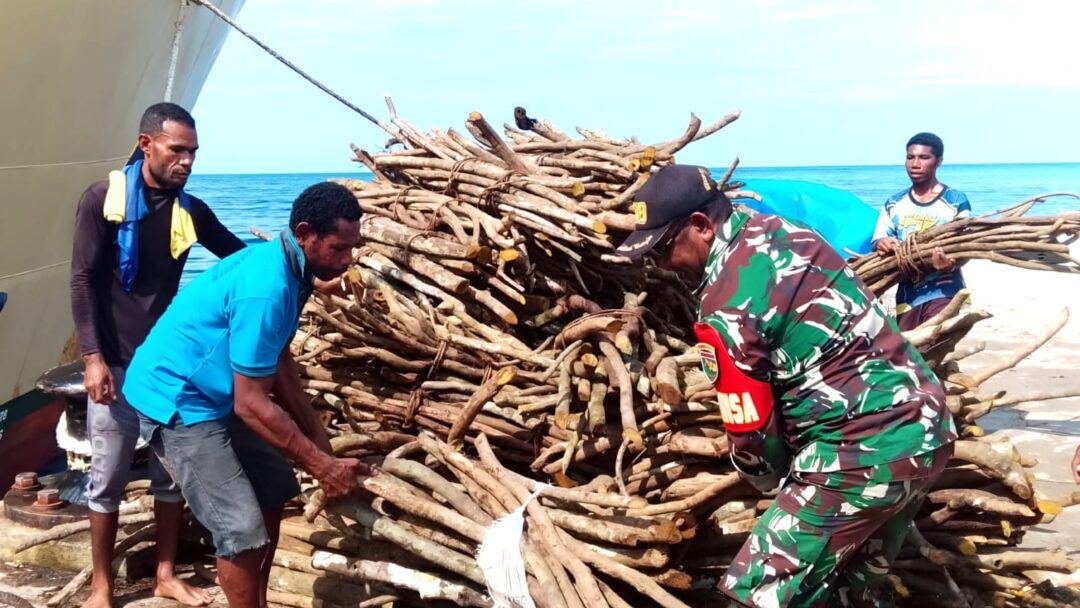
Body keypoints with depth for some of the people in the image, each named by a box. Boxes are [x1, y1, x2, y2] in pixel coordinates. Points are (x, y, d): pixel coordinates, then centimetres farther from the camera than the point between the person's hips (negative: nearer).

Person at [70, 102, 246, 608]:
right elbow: (84, 281, -8)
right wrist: (93, 356, -15)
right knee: (108, 478, 5)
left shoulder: (191, 210, 3)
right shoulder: (102, 200, -7)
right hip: (116, 364, -4)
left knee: (173, 472, 9)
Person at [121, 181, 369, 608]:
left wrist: (318, 437, 7)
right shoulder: (265, 289, -31)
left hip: (215, 396, 10)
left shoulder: (287, 269, 0)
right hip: (177, 400, -10)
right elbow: (251, 403, -29)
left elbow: (279, 361, 11)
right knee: (243, 531, -11)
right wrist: (320, 464, -22)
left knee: (274, 491, 16)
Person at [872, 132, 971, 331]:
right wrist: (881, 244, -18)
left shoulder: (956, 201, -2)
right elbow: (877, 242, 8)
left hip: (943, 293, -4)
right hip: (907, 296, 4)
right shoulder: (894, 204, 9)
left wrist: (951, 262, -29)